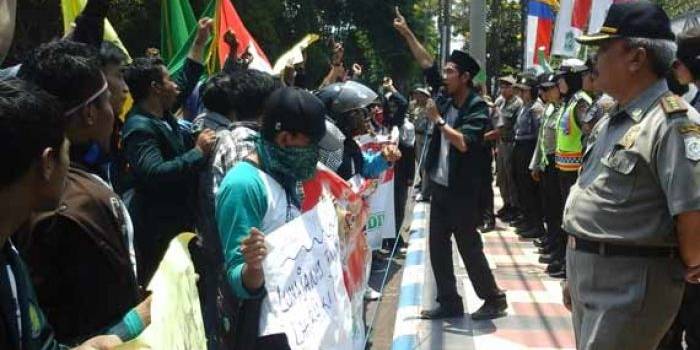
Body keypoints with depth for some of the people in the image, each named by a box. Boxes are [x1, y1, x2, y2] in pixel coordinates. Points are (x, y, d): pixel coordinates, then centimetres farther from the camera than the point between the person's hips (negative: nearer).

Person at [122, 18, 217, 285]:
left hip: (176, 220, 9)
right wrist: (199, 152, -27)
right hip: (158, 228, -9)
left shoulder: (161, 113, 6)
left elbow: (187, 81, 21)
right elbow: (154, 174, -34)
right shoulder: (140, 127, -21)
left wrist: (200, 42, 21)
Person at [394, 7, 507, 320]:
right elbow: (427, 64, 11)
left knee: (469, 247, 1)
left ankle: (494, 299, 16)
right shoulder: (447, 99, 5)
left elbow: (463, 143, -25)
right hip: (440, 187, 7)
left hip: (462, 190, -7)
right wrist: (407, 33, 9)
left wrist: (437, 120, -19)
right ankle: (449, 302, 19)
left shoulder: (477, 107, -13)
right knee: (438, 247, 9)